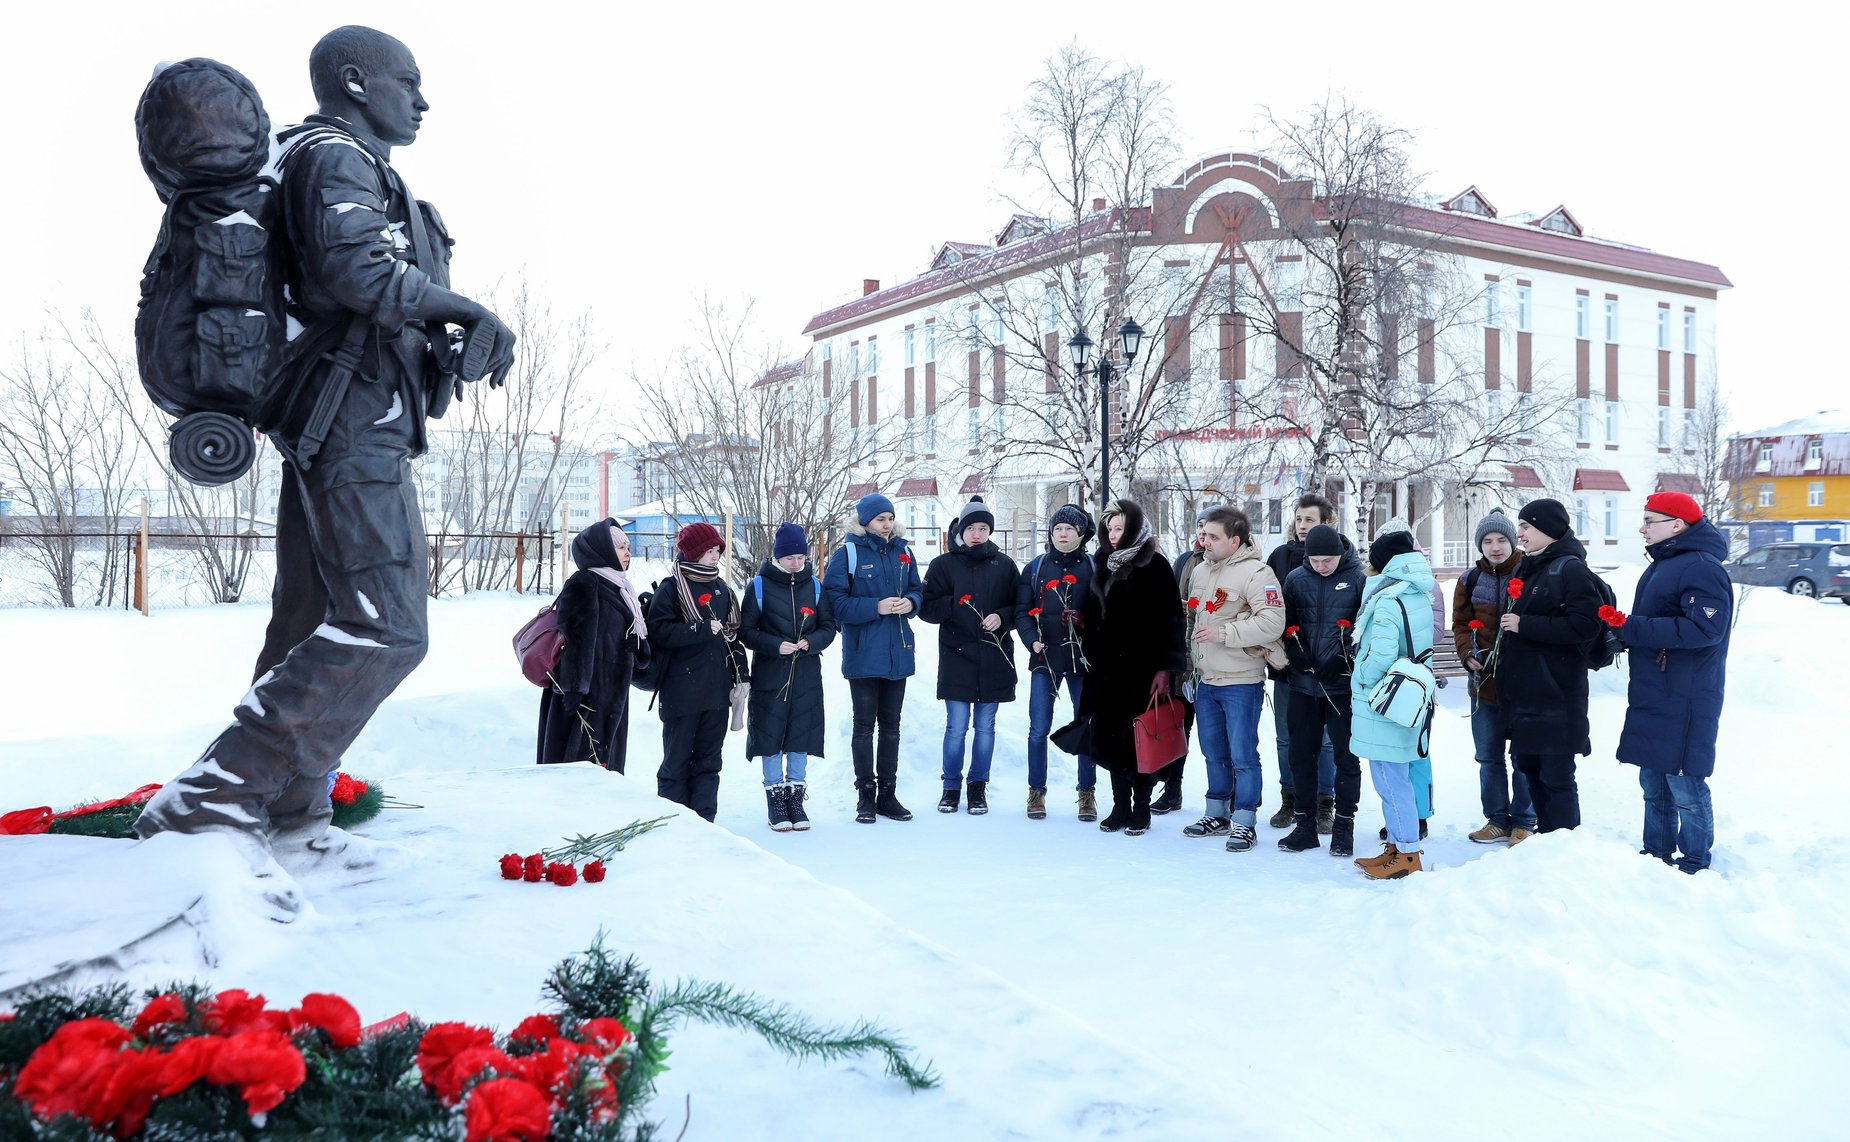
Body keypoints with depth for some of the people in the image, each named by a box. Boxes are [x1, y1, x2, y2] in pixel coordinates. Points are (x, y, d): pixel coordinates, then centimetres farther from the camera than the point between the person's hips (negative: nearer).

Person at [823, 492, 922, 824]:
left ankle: (888, 794, 19)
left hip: (897, 652, 5)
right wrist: (876, 607, -22)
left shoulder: (902, 552, 9)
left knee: (891, 725, 11)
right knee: (864, 725, 2)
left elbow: (917, 590, 15)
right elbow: (836, 600, -12)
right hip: (863, 653, -5)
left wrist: (910, 602, -9)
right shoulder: (847, 553, -6)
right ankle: (866, 796, 10)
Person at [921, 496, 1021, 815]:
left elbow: (1020, 606, 10)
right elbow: (925, 608, 1)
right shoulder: (943, 565, 3)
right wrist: (952, 604, -16)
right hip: (956, 657, -1)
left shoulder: (1004, 565, 8)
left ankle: (978, 786, 19)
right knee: (956, 727, 0)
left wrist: (1002, 616, -9)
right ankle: (951, 786, 15)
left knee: (985, 727, 8)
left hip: (994, 658, 2)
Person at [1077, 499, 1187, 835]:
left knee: (1136, 739, -3)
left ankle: (1141, 810, 10)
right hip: (1107, 668, 6)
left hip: (1142, 668, -6)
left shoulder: (1154, 566, -6)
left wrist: (1165, 667, -15)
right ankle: (1120, 806, 19)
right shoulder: (1104, 564, 14)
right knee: (1106, 735, 7)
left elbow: (1170, 618, -11)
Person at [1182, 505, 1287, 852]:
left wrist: (1224, 633, -22)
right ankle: (1217, 815, 29)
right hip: (1206, 680, 8)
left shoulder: (1255, 573, -15)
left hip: (1241, 682, -7)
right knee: (1214, 753, 17)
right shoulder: (1199, 571, 11)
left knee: (1243, 755, -1)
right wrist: (1192, 663, 20)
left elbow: (1272, 623, -23)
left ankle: (1244, 823, 10)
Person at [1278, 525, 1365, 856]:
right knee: (1301, 754, 9)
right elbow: (1286, 625, 9)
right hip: (1303, 683, 3)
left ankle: (1344, 824, 14)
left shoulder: (1357, 579, -5)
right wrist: (1296, 655, -4)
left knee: (1346, 755, 4)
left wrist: (1350, 660, -11)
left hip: (1343, 684, -3)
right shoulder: (1295, 580, 4)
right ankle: (1304, 823, 20)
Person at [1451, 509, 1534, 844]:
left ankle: (1524, 822, 17)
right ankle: (1497, 819, 25)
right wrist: (1468, 654, -5)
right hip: (1484, 681, 5)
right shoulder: (1470, 580, 7)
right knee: (1489, 756, 13)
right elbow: (1461, 624, 11)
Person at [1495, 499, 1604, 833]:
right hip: (1522, 691, 9)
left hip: (1555, 696, -9)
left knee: (1556, 776, -2)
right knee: (1529, 767, 16)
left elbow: (1585, 624, -20)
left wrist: (1525, 625, -18)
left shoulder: (1571, 569, -10)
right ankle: (1545, 832, 29)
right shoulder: (1525, 568, 16)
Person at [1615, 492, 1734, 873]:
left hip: (1684, 703, -10)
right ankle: (1657, 855, 25)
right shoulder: (1661, 566, 17)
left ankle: (1694, 864, 8)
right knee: (1653, 783, 15)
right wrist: (1624, 629, 5)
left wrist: (1634, 628, -24)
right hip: (1652, 699, 10)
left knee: (1684, 786, -4)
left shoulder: (1702, 568, -14)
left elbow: (1704, 628, -26)